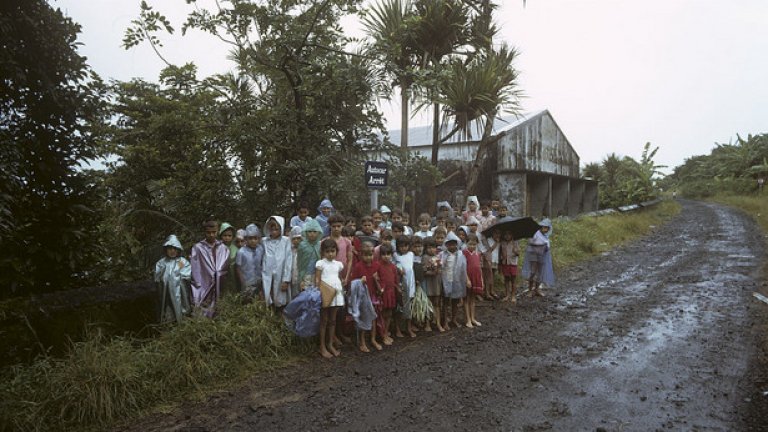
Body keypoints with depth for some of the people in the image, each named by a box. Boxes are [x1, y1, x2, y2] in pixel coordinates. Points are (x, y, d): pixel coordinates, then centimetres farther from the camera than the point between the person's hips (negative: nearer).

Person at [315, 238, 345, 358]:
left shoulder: (338, 264, 10)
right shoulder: (320, 263, -5)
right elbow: (317, 280, -8)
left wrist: (342, 289, 8)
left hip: (336, 294, 5)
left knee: (332, 320, 12)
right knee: (324, 320, 3)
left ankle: (331, 344, 22)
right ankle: (322, 347, 10)